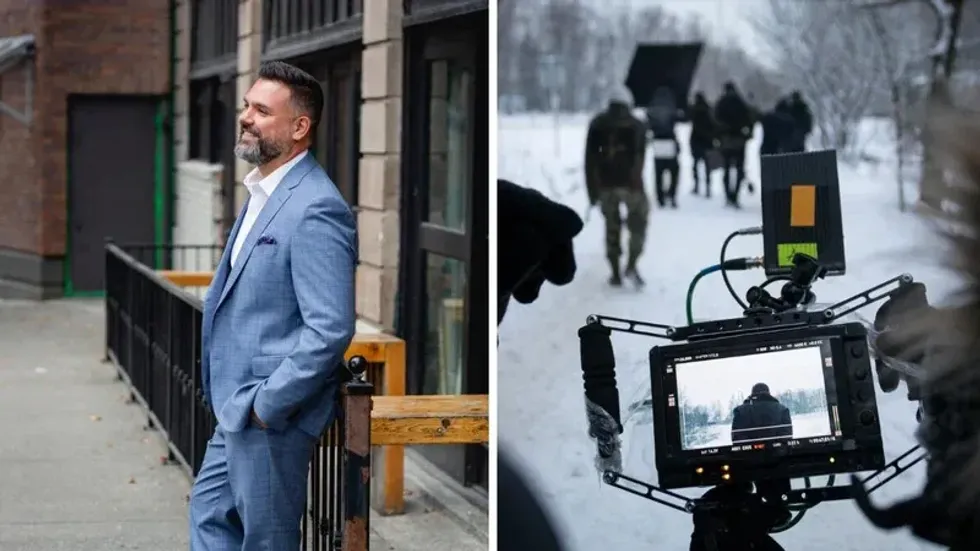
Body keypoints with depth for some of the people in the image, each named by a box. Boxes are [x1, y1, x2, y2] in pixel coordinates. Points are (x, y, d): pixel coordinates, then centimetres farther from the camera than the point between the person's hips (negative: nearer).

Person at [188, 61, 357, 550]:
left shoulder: (315, 209, -22)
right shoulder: (264, 192, 10)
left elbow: (331, 330, -27)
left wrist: (266, 405, -20)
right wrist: (231, 399, 15)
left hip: (272, 416, -10)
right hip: (237, 409, 10)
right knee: (210, 512, 19)